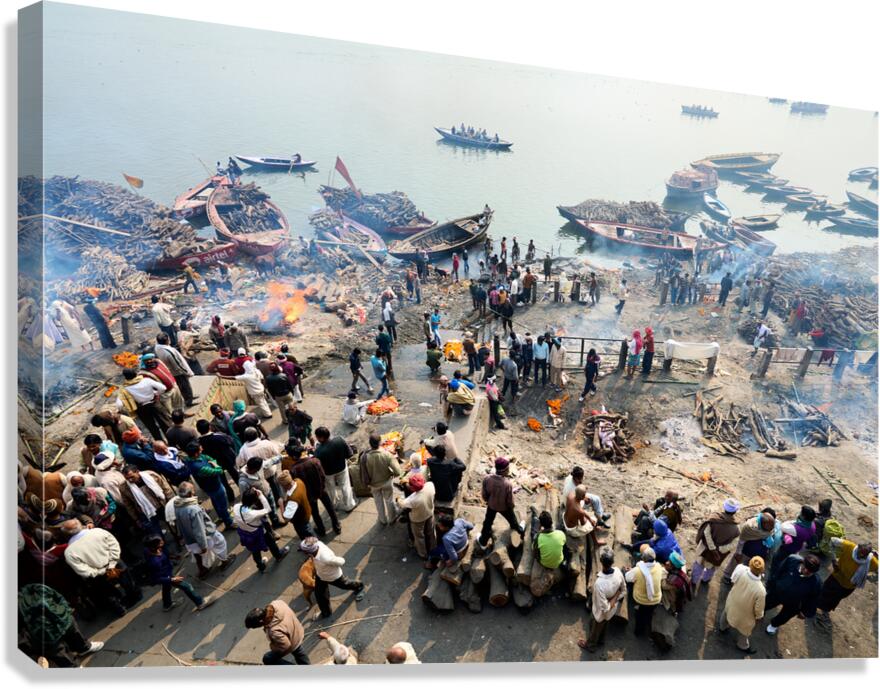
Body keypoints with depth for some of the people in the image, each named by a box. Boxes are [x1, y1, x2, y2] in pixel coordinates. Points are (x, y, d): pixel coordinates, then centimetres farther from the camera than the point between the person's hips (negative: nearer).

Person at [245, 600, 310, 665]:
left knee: (267, 659, 15)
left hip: (292, 644, -7)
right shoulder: (277, 603, -29)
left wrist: (272, 646, -13)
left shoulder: (275, 631, -46)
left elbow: (286, 646, -31)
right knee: (298, 652, 34)